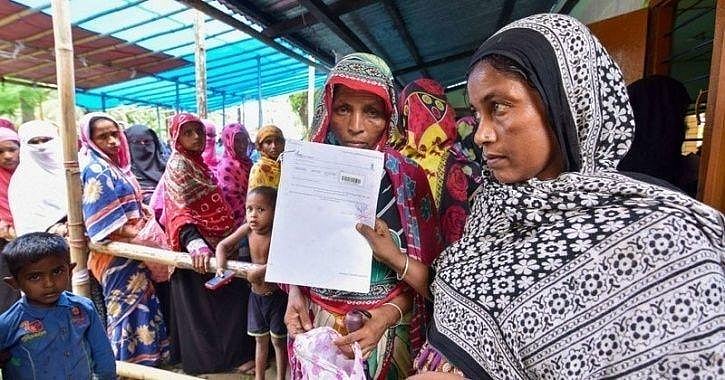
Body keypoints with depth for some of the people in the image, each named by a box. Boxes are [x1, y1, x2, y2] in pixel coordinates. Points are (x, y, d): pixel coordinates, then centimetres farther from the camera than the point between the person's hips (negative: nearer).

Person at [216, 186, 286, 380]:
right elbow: (223, 245, 1)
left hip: (276, 294, -5)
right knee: (260, 339, 21)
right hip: (256, 294, 5)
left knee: (278, 340, 11)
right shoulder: (248, 229, -9)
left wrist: (259, 271, -41)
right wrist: (221, 267, -14)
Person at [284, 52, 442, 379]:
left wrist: (389, 314, -21)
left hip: (387, 324, -2)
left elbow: (427, 265, -8)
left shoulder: (408, 177, -11)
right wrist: (295, 294, -9)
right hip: (315, 322, 2)